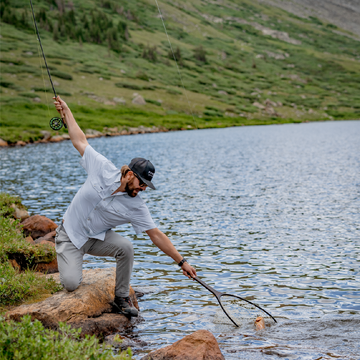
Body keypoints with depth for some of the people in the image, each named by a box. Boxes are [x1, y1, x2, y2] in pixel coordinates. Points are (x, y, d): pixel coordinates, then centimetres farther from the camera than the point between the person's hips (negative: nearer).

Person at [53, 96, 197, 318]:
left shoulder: (136, 206, -14)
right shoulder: (104, 169, -17)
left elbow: (156, 235, -11)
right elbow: (80, 142, -4)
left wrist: (182, 262, -13)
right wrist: (66, 111, 0)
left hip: (98, 237, 2)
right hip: (71, 235, -2)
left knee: (126, 247, -29)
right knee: (71, 284, -20)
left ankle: (122, 299, -8)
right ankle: (71, 271, 20)